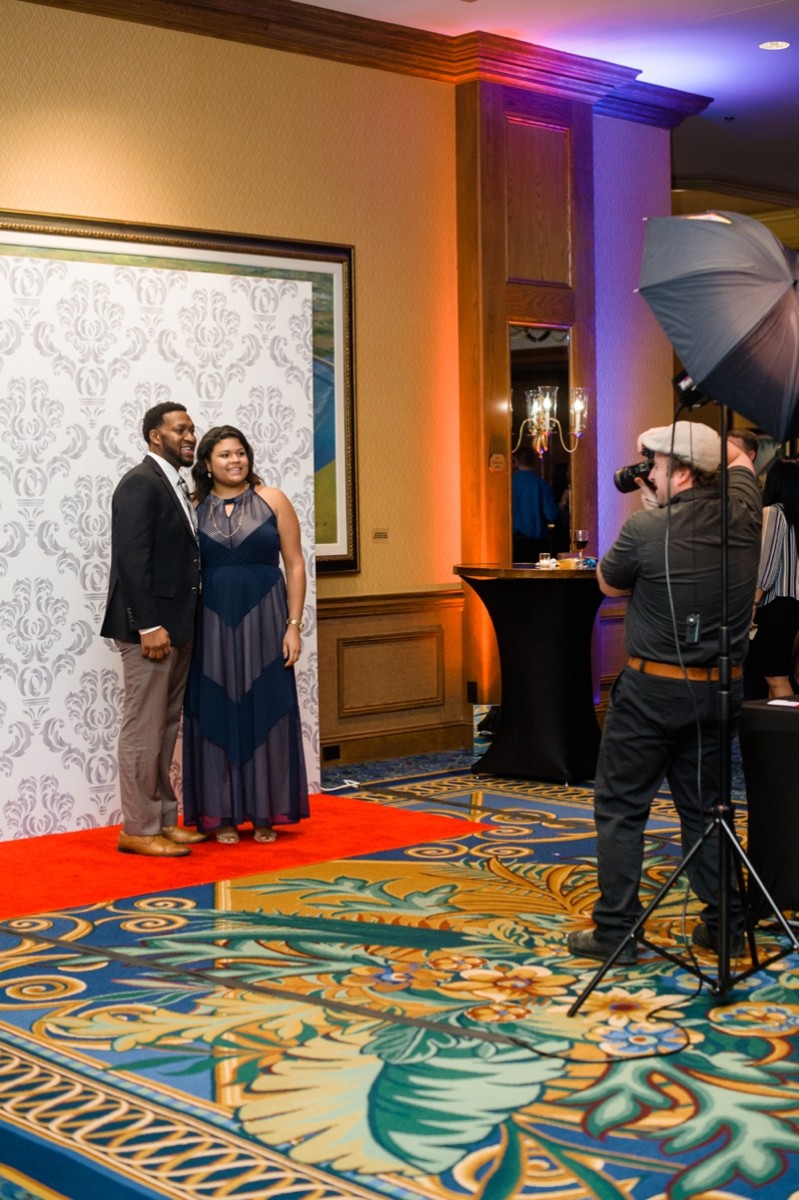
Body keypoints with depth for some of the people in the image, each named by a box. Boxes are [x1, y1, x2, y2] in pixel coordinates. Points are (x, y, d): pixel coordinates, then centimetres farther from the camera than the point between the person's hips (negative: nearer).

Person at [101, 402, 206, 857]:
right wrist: (149, 626, -23)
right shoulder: (140, 484, -12)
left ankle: (164, 820, 22)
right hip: (150, 627, -9)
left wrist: (182, 625, 11)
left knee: (166, 729, 14)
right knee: (144, 729, -3)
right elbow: (131, 559, -19)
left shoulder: (176, 486, 16)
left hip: (177, 627, 9)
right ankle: (138, 829, 4)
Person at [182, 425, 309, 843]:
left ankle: (264, 813, 14)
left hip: (263, 620, 0)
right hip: (212, 625, 1)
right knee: (217, 714, 4)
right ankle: (222, 815, 13)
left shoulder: (272, 501, 2)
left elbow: (295, 565, 1)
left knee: (265, 712, 4)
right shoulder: (194, 508, 4)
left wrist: (294, 625, -5)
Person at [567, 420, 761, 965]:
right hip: (718, 689, 5)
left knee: (620, 808, 4)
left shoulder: (646, 529, -17)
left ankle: (615, 931, 5)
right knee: (703, 806, 16)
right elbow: (739, 457, 21)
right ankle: (726, 924, 19)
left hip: (653, 689, -5)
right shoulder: (742, 516, -2)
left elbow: (609, 584, 3)